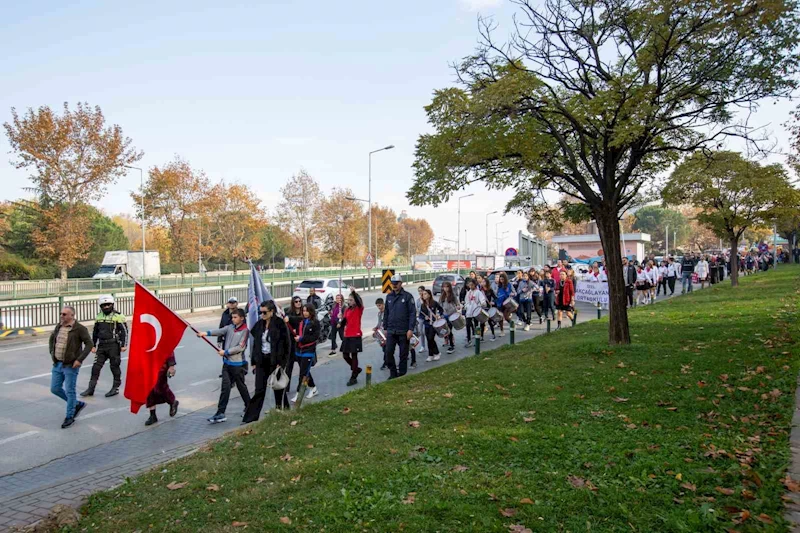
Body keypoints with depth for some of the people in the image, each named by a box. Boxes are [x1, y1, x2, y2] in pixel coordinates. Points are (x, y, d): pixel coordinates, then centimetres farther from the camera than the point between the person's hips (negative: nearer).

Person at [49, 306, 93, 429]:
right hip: (57, 364, 7)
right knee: (55, 389, 10)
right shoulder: (59, 326, 6)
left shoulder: (80, 328, -13)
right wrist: (52, 353, 14)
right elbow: (52, 338, 25)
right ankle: (77, 404, 27)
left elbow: (89, 344, -14)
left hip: (71, 365, -7)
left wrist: (80, 359, -19)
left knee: (69, 391, 0)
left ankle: (69, 417, 14)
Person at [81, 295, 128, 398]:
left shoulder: (118, 316, -7)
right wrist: (93, 345, 17)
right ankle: (91, 389, 10)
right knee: (96, 366, 4)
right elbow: (95, 331, 19)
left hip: (113, 345, -5)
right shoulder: (99, 316, 11)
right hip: (101, 346, 5)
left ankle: (115, 388, 14)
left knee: (114, 366, 3)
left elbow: (124, 330, -8)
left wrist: (124, 345, -12)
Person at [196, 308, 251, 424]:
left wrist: (225, 352, -13)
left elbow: (240, 347, -15)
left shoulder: (245, 331, -9)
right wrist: (206, 333, -25)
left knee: (241, 386, 10)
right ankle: (220, 413, -1)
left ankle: (249, 407, 30)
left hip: (237, 364, -4)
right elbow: (220, 331, -9)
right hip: (227, 362, 4)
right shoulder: (230, 327, 7)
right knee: (225, 387, 0)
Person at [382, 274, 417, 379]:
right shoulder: (389, 297, 9)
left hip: (404, 331, -4)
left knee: (403, 353, 6)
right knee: (388, 352, -2)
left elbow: (413, 313, -9)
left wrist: (410, 329, -14)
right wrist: (385, 328, 12)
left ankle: (402, 373, 19)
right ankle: (393, 373, 12)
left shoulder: (407, 296, -5)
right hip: (391, 331, 4)